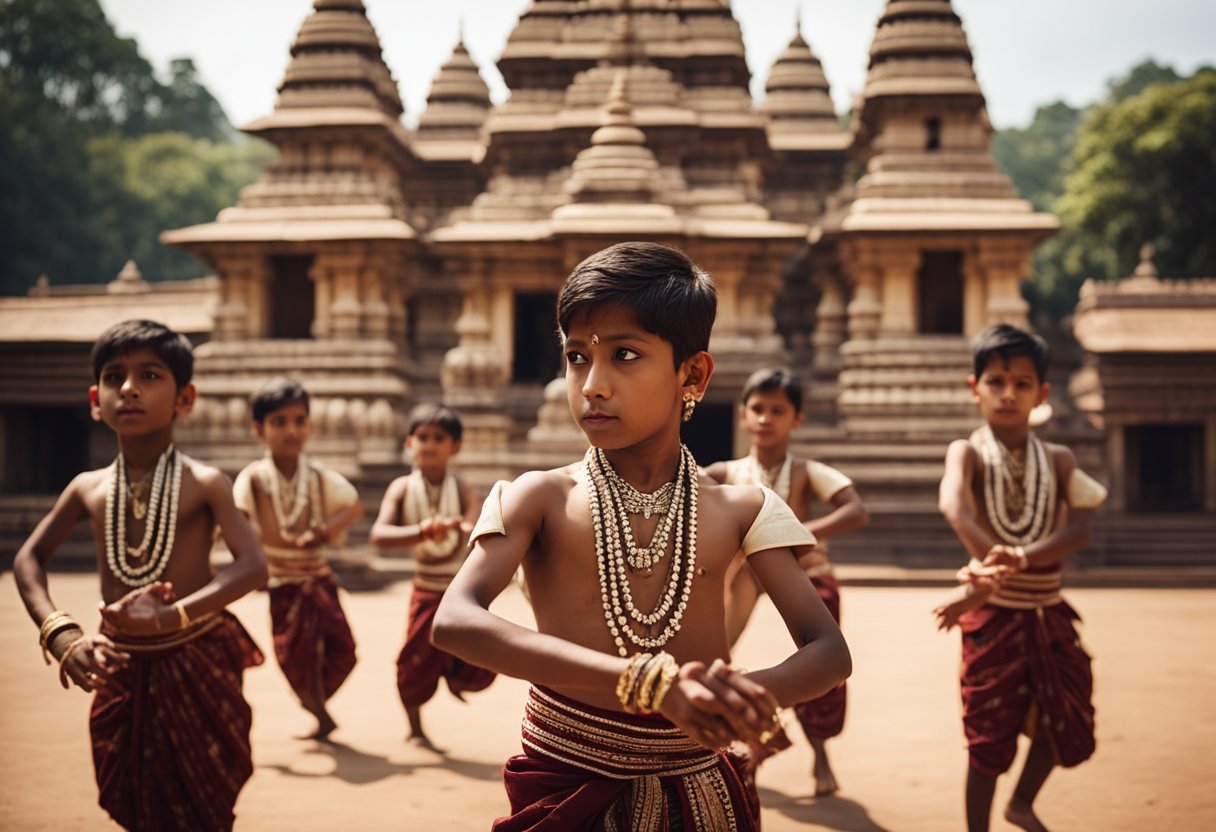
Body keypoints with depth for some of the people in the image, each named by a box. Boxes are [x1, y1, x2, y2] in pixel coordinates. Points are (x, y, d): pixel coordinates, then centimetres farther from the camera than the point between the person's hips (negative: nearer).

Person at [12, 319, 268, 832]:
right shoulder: (89, 488, -1)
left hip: (198, 667, -3)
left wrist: (174, 614, -37)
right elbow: (29, 558, 5)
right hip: (120, 672, 4)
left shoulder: (204, 484, -12)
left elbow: (253, 565, -22)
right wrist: (60, 633, -12)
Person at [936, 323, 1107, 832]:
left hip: (1048, 613, 4)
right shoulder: (968, 452, -9)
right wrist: (991, 565, -49)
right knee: (989, 735, 2)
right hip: (993, 617, -4)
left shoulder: (1057, 459, 0)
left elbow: (1080, 529, -16)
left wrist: (1020, 559, -33)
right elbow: (954, 507, -31)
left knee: (1066, 723, 11)